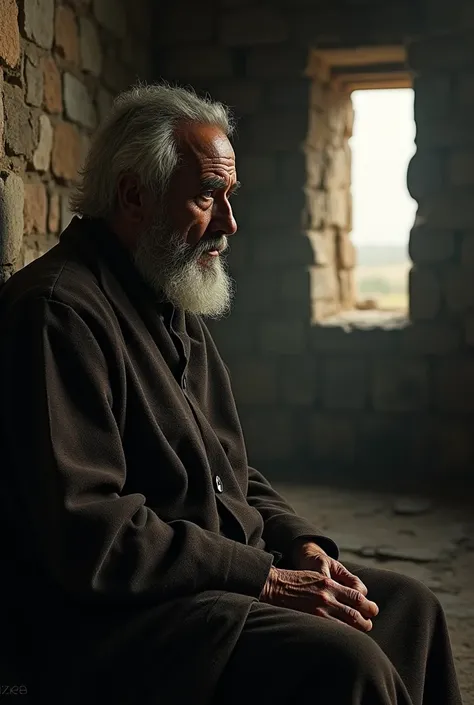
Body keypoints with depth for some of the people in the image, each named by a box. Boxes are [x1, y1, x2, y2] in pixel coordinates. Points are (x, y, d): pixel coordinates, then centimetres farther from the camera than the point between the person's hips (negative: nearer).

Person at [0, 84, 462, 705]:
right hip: (113, 621, -10)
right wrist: (267, 579, -19)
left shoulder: (175, 308, 17)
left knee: (410, 606, 5)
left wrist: (299, 542, 3)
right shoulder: (59, 309, -16)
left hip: (228, 577, 10)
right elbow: (89, 537, -24)